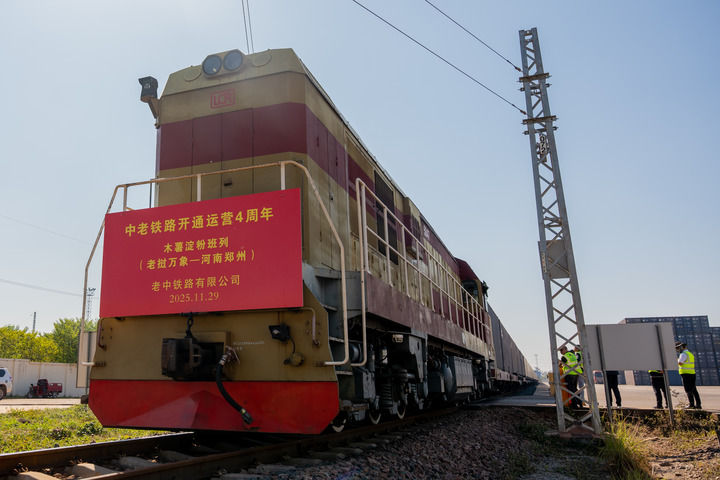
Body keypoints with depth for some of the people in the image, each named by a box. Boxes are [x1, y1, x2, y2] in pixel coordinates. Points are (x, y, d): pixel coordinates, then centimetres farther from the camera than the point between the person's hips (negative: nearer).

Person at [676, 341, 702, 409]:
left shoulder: (684, 354, -10)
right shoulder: (690, 354, 20)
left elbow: (680, 363, -20)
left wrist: (678, 360, -1)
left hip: (686, 374, -9)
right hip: (692, 373, 9)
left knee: (688, 390, -6)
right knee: (694, 390, 10)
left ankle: (692, 405, -8)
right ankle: (698, 404, 10)